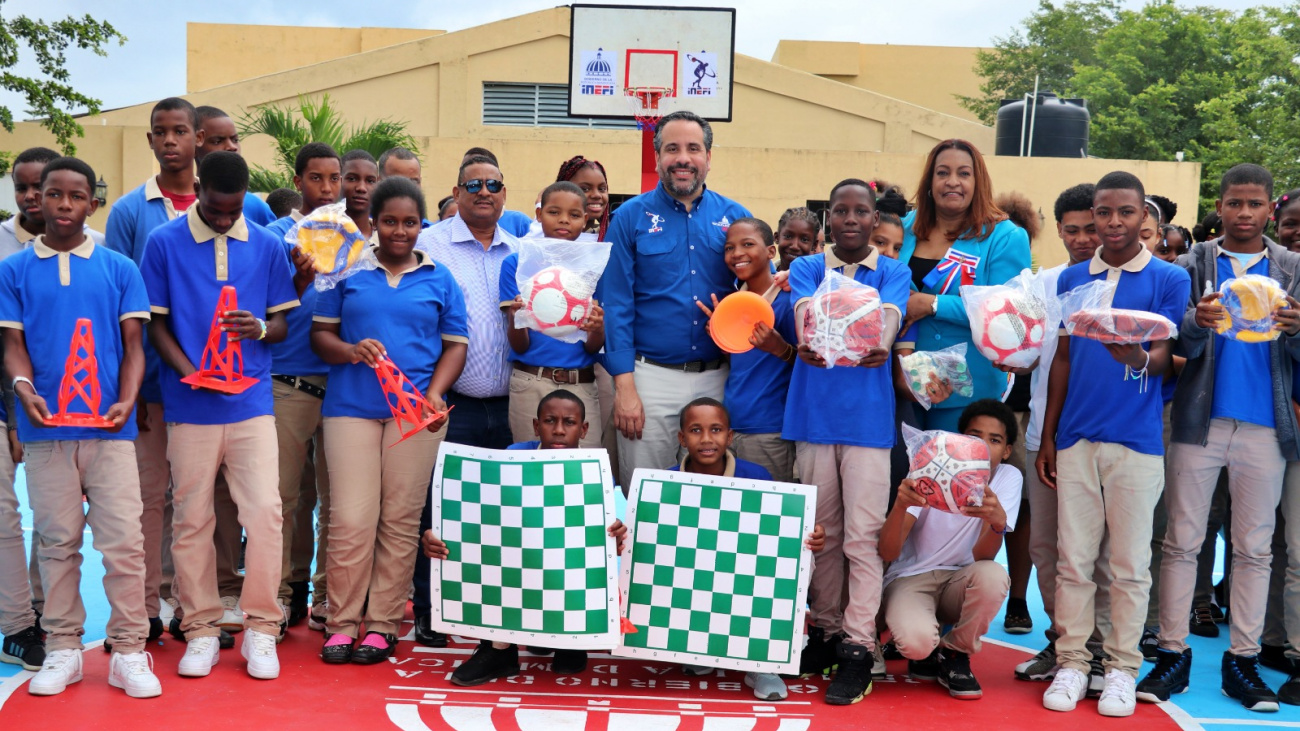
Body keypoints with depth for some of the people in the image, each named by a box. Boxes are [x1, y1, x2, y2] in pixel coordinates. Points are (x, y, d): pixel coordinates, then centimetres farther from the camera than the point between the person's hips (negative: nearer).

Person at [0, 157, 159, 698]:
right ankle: (62, 649, 17)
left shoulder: (120, 269, 7)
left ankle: (129, 652, 5)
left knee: (124, 541, -3)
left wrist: (128, 399, -12)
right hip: (45, 429, 1)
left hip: (109, 429, 0)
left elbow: (133, 345, 5)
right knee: (57, 541, 7)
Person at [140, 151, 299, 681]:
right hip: (190, 404, 0)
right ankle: (200, 628, 18)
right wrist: (190, 372, -13)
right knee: (191, 518, 5)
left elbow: (281, 324, 10)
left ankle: (261, 629, 7)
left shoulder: (266, 246, 7)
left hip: (252, 402, 1)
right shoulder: (163, 243, 2)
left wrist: (260, 328, -14)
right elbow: (156, 324, 3)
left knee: (264, 511, -6)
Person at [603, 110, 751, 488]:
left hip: (719, 378, 2)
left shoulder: (735, 217, 6)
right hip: (651, 375, -2)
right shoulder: (631, 217, 0)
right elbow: (616, 304, -3)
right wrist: (624, 385, -10)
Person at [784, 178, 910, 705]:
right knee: (821, 533, 9)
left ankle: (858, 647, 1)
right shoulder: (805, 268, 10)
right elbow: (806, 319, -11)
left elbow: (884, 325, -13)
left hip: (869, 417, -2)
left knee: (862, 535, -4)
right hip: (813, 411, 2)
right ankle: (824, 631, 22)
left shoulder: (894, 273, 7)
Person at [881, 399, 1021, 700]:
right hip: (910, 578, -3)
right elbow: (887, 554, -20)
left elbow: (982, 557, -17)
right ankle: (925, 651, 6)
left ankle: (954, 654, -5)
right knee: (918, 639, -34)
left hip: (959, 581, 3)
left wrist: (998, 521, -40)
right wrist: (900, 506, -40)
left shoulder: (1008, 478, -7)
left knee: (993, 575, -32)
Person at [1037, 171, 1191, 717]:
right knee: (1073, 559, 5)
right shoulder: (1071, 279, 10)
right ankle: (1072, 663, 15)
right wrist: (1047, 436, 10)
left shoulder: (1170, 279, 1)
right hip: (1076, 437, 3)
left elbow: (1162, 359, -5)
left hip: (1137, 440, -2)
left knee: (1130, 564, 4)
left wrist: (1138, 359, -30)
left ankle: (1121, 667, 15)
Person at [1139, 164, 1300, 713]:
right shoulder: (1194, 265, 6)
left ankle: (1243, 662, 15)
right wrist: (1197, 322, -25)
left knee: (1254, 547, 6)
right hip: (1199, 420, -1)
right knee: (1182, 541, 1)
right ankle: (1172, 655, 9)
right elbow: (1176, 345, -3)